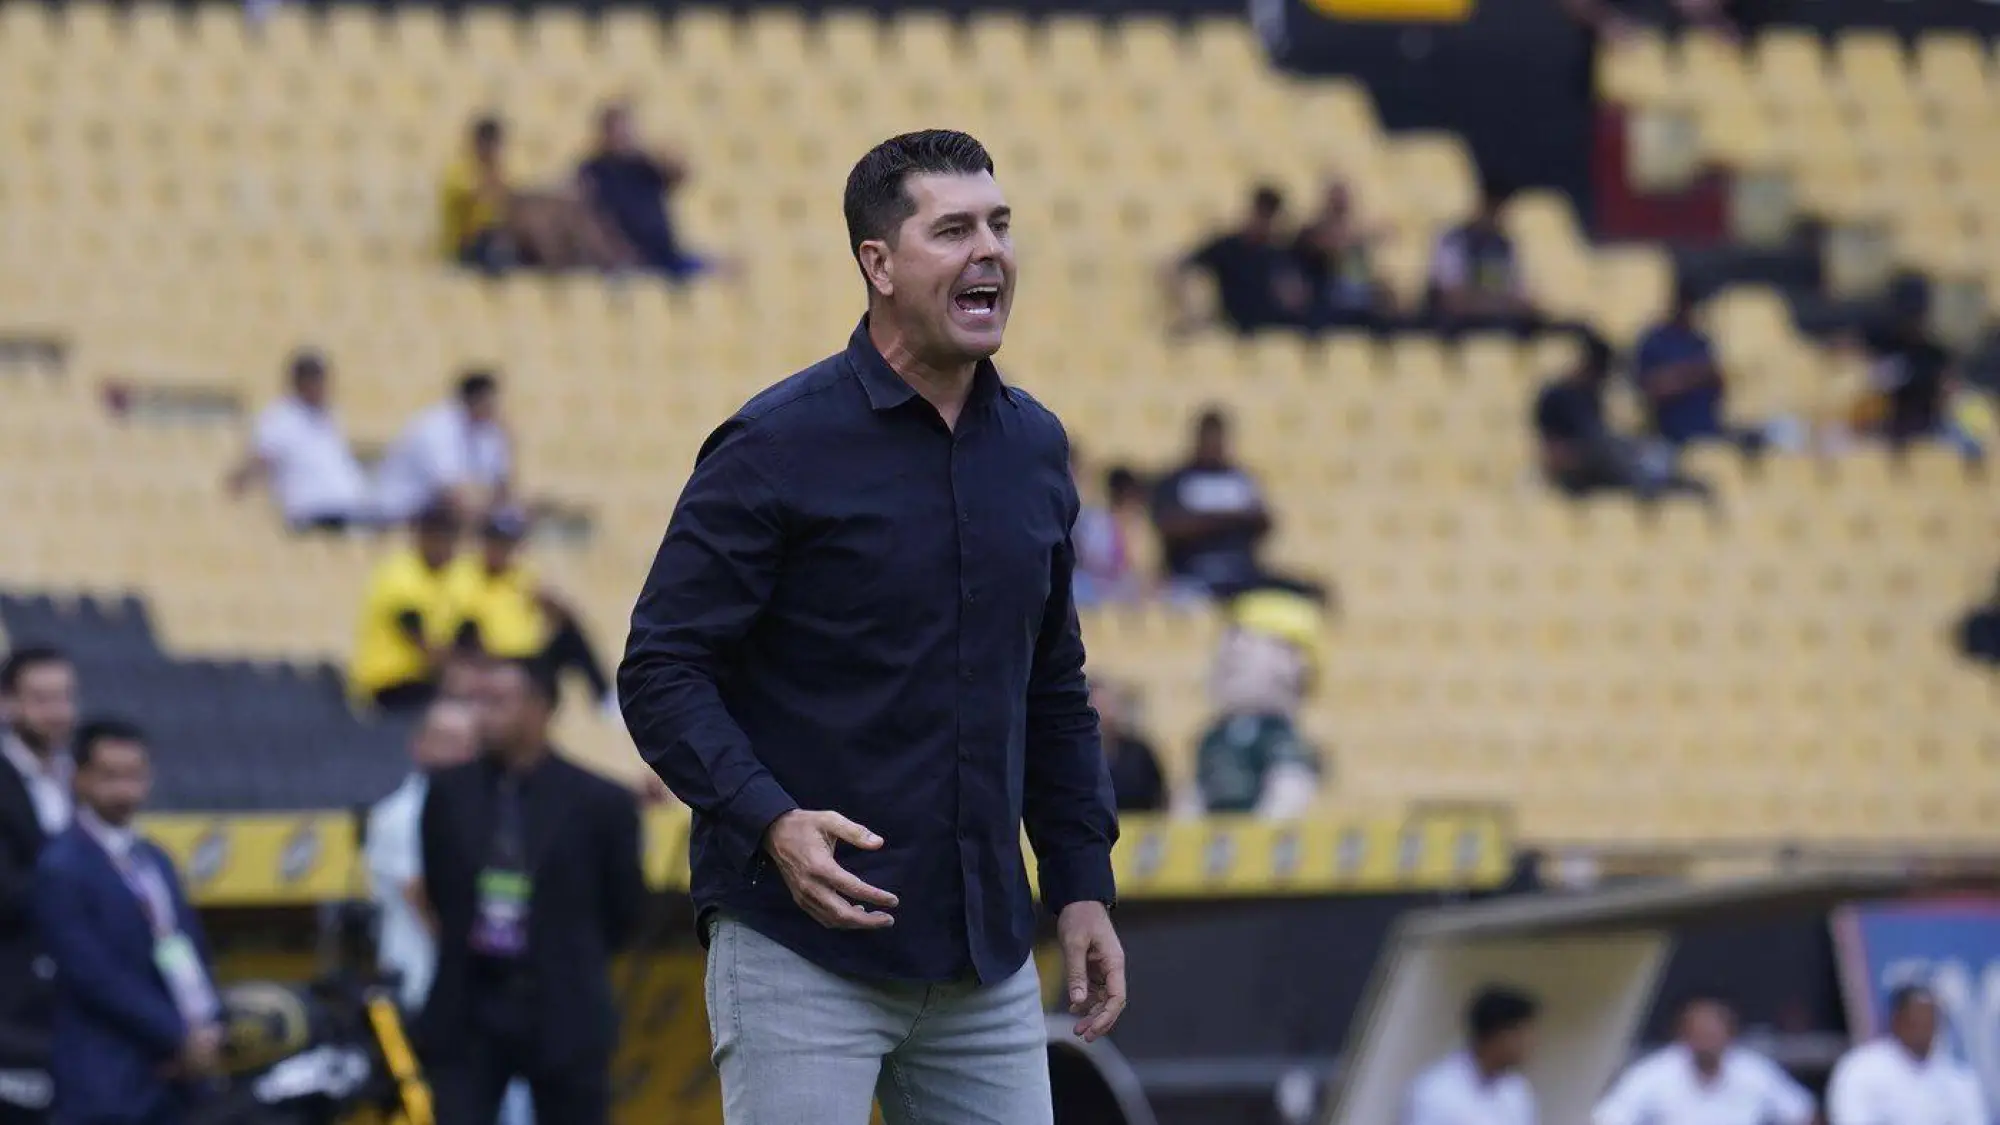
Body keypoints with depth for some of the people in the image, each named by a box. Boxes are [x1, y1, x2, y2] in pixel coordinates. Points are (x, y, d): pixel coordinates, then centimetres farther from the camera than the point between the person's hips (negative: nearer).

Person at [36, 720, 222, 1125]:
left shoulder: (154, 860, 16)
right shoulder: (64, 867, -11)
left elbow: (190, 951, 16)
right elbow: (93, 975, -16)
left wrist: (206, 1030, -2)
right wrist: (178, 1037, -14)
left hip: (174, 1073, 8)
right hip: (106, 1087, -8)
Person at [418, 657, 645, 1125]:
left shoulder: (598, 803, -5)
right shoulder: (449, 792, 3)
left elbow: (624, 910, 4)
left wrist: (571, 963, 10)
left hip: (562, 1016, -2)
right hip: (469, 1010, 2)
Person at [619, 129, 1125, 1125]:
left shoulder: (1034, 447, 11)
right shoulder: (776, 447, -8)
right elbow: (661, 670, -9)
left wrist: (1082, 885, 14)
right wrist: (771, 822, -23)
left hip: (984, 954, 6)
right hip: (800, 954, -6)